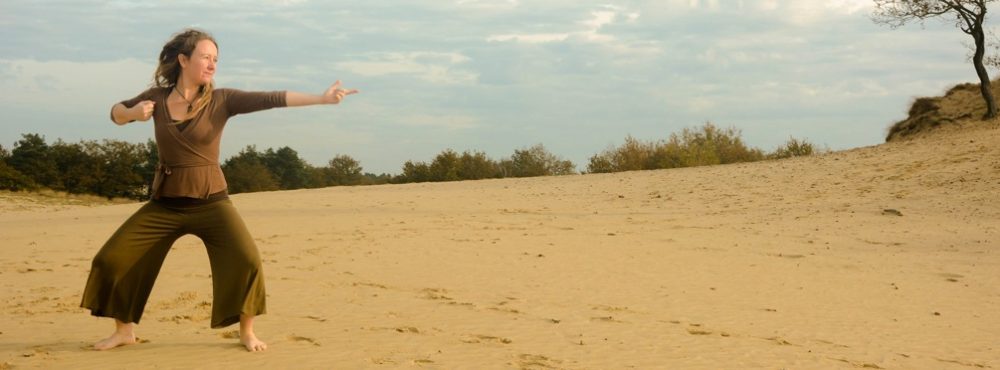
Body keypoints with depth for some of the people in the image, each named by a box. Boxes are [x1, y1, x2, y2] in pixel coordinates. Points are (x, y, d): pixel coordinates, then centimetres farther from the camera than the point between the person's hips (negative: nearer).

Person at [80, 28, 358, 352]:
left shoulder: (221, 100, -6)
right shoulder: (158, 97, 1)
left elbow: (271, 99, -17)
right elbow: (116, 112, 16)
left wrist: (322, 98, -27)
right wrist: (132, 113, -8)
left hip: (211, 202, -2)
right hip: (165, 204, 3)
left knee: (246, 260, -21)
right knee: (112, 259, -1)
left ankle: (247, 331, 2)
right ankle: (124, 330, 20)